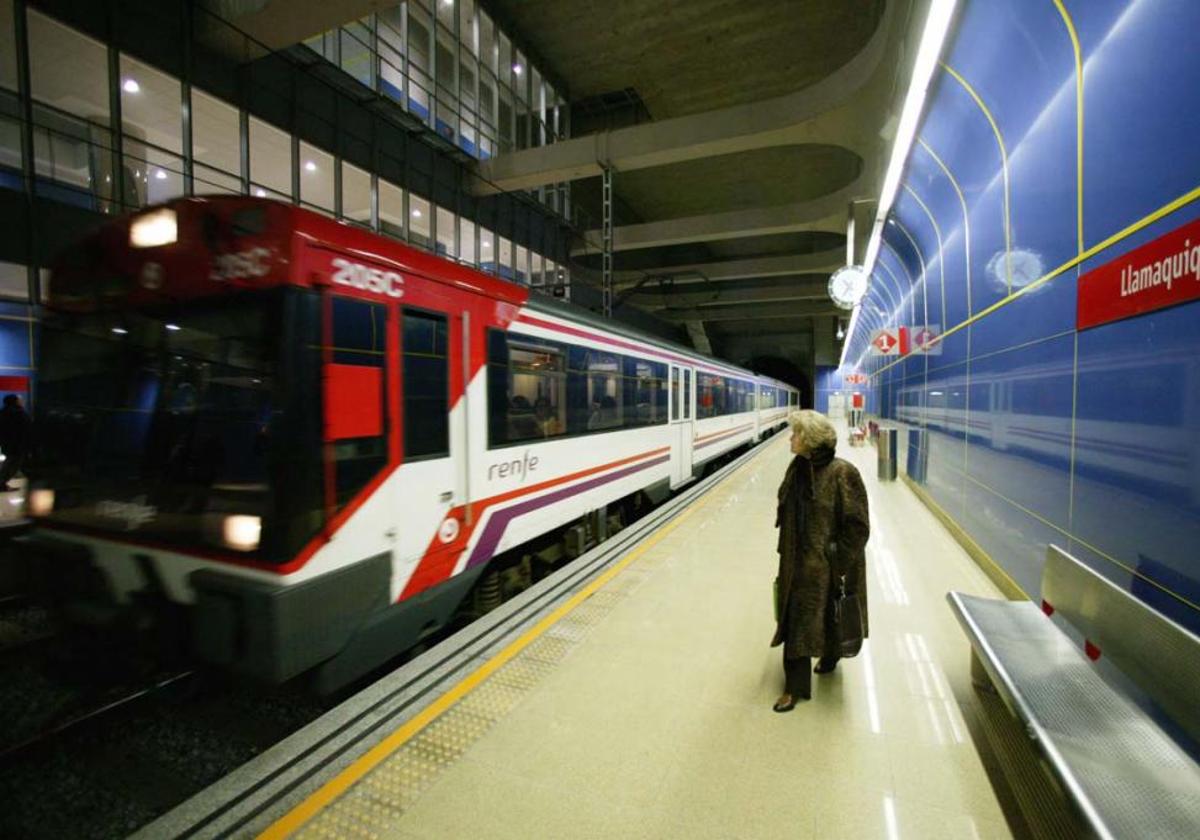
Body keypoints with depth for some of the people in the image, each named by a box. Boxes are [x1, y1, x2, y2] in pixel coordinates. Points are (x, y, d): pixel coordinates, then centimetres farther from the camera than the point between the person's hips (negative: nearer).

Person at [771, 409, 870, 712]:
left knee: (830, 616, 15)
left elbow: (857, 526, -16)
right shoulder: (797, 467, 1)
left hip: (827, 561, -6)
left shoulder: (842, 473, -19)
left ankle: (831, 655, 44)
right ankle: (795, 686, 29)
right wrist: (786, 552, 10)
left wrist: (840, 562, -14)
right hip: (797, 559, 6)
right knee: (795, 620, 11)